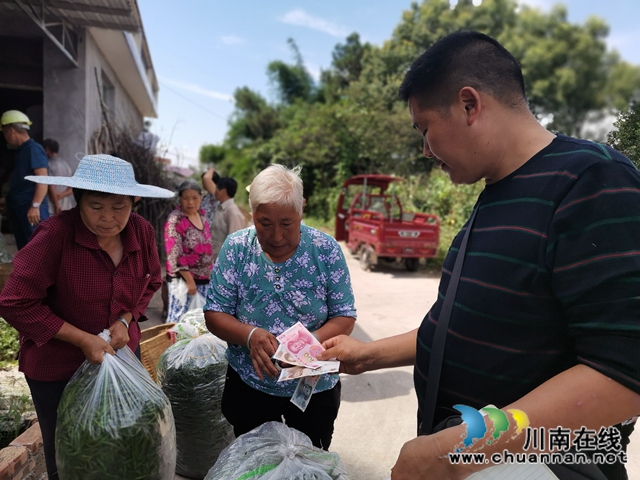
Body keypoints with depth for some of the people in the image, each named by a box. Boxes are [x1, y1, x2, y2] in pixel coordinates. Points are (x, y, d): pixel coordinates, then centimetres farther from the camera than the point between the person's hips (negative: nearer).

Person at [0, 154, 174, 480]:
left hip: (123, 354, 4)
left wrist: (125, 319, -11)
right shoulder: (56, 234, -26)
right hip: (57, 367, -4)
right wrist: (83, 340, -22)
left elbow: (151, 281, 5)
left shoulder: (141, 231, -12)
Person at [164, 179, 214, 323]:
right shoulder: (175, 219, -12)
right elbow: (174, 254, -16)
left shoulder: (202, 215, 9)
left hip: (203, 278, 7)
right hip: (183, 279, -7)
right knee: (179, 318, -3)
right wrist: (189, 280, -18)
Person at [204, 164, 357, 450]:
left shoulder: (325, 250, -12)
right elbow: (214, 315, -8)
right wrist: (250, 336, -27)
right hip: (248, 386, 1)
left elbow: (344, 318, -10)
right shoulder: (236, 248, -10)